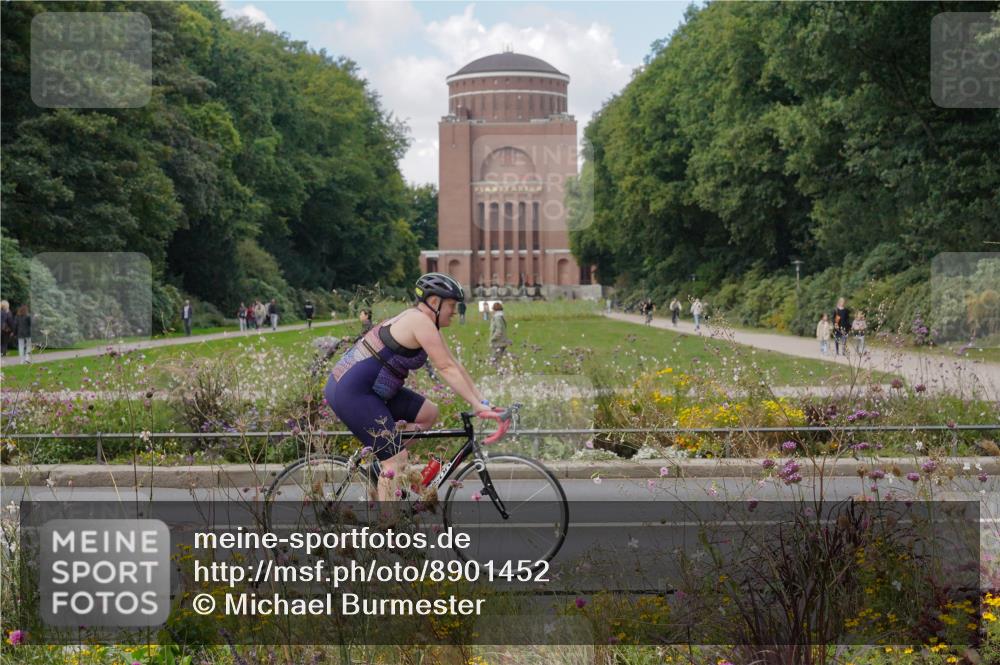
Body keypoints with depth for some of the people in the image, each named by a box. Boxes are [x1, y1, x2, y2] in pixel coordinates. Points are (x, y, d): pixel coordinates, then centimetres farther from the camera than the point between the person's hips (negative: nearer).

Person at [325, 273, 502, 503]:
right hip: (350, 392, -10)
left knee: (429, 413, 10)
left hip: (369, 388, 10)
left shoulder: (426, 324, 13)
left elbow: (454, 366, 14)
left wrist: (483, 401, 9)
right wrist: (477, 405, -16)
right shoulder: (421, 322, -16)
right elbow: (447, 369, -19)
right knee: (397, 460, -10)